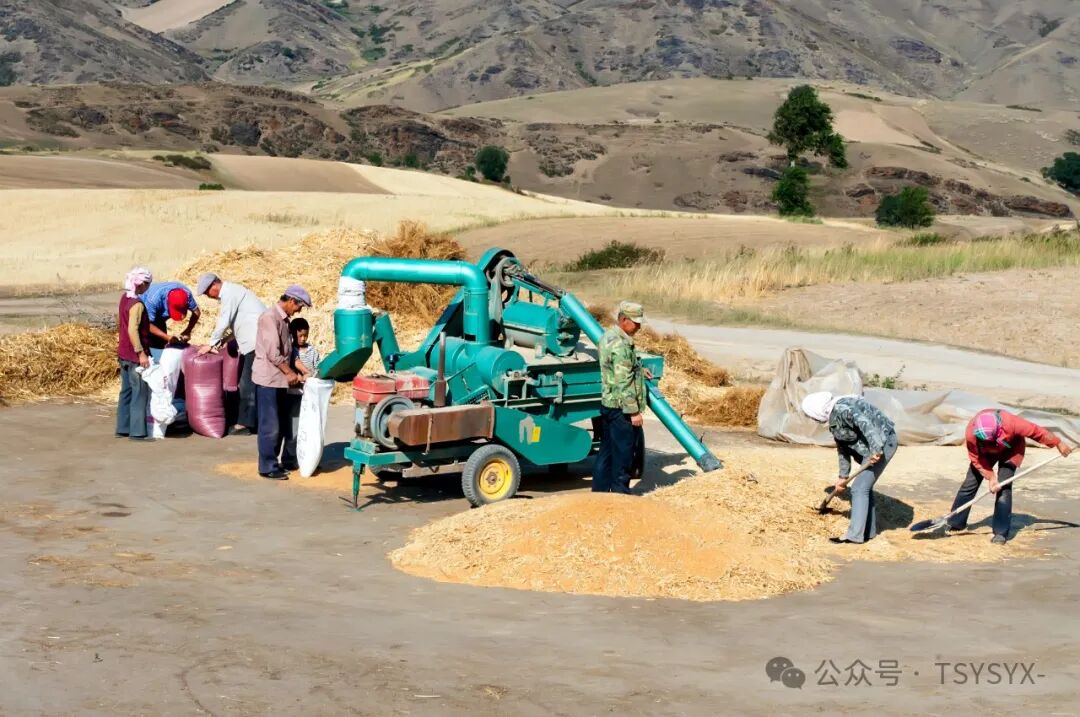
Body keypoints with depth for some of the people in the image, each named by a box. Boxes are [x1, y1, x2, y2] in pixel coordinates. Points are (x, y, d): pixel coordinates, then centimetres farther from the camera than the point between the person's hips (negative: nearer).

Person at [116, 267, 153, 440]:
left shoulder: (125, 297, 8)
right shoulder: (137, 304, -20)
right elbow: (132, 330, -26)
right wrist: (141, 353, -23)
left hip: (124, 353, 9)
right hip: (135, 355, -9)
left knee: (126, 392, 14)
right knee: (141, 393, -3)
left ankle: (122, 429, 19)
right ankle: (137, 431, -1)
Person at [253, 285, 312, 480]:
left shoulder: (283, 319, 13)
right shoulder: (270, 317, -17)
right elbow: (272, 353, -21)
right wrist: (289, 372, -13)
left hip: (279, 379, 9)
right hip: (268, 379, -9)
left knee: (283, 423, 16)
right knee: (270, 425, -4)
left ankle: (283, 459, 26)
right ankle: (268, 467, 2)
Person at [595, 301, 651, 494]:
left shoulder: (608, 336, 11)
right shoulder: (620, 345, -21)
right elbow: (624, 383, -23)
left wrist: (638, 370, 20)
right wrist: (633, 411, -21)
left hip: (608, 404, 10)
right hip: (621, 408, -10)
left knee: (607, 451, 15)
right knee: (624, 453, -1)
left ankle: (600, 490, 21)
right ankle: (620, 491, 5)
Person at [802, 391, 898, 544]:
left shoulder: (841, 409, -20)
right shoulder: (834, 418, 12)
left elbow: (865, 423, -35)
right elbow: (843, 447, 20)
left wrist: (875, 449, -44)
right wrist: (843, 476, 23)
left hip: (882, 444, -11)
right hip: (872, 446, 11)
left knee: (859, 488, -9)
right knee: (864, 486, 18)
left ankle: (855, 535, -5)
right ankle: (869, 530, 28)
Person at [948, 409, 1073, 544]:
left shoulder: (1010, 422, -42)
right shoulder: (971, 433, -36)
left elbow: (1036, 431, -29)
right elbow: (976, 458, -22)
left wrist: (1058, 444, -18)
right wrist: (991, 477, -29)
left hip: (1010, 450, -2)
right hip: (986, 453, 2)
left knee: (1004, 487, -15)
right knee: (970, 483, -1)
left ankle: (1001, 532, -13)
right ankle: (956, 523, 12)